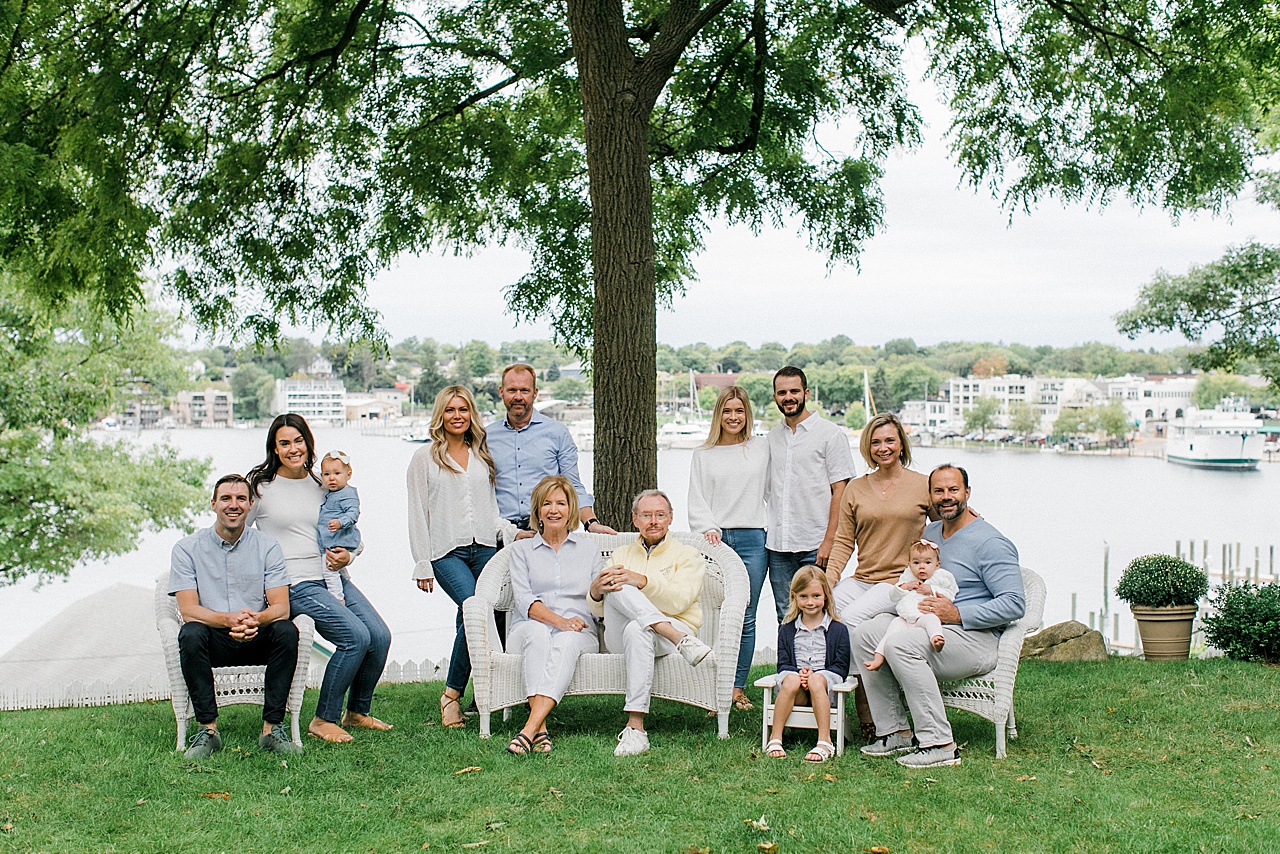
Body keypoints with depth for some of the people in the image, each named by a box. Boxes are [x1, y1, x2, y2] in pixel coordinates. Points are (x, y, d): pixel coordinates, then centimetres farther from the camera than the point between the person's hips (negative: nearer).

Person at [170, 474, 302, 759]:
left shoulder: (267, 547, 3)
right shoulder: (187, 549, 0)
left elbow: (281, 607, -7)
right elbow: (189, 610, -11)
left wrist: (256, 619, -31)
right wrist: (228, 620, -31)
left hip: (257, 640, 1)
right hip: (214, 641, -1)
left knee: (287, 631, -29)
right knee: (191, 633, -32)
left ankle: (272, 728, -24)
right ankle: (207, 729, -26)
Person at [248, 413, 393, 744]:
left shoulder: (322, 484, 14)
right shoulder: (260, 485, 2)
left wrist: (346, 556, -3)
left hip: (333, 577, 5)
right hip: (294, 585, -5)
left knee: (380, 636, -12)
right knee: (356, 636, -23)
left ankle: (357, 712, 12)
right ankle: (323, 720, -8)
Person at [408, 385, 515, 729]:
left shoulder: (482, 456, 18)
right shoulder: (425, 458, 7)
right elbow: (418, 515, 5)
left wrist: (512, 532, 3)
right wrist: (422, 564, -1)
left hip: (484, 547, 4)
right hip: (447, 551, -4)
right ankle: (451, 694, -11)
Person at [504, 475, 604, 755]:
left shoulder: (588, 548, 21)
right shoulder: (522, 549, 16)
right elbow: (524, 599, -1)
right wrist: (558, 620, -18)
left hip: (579, 633, 0)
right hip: (527, 631, 0)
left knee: (567, 641, -36)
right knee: (537, 633, -36)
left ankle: (530, 728, -51)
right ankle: (540, 731, -48)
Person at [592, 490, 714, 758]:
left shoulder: (687, 555, 14)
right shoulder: (621, 554, 24)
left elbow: (679, 601, -6)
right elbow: (599, 611, 14)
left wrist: (642, 581, -21)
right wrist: (596, 592, -11)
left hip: (675, 625, -3)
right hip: (618, 637, 3)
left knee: (636, 630, -38)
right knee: (617, 587, -27)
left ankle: (635, 728, -41)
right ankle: (682, 641, -39)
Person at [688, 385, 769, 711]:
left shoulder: (761, 449, 13)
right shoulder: (703, 455, 12)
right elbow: (696, 502, 8)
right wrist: (708, 528, -8)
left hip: (753, 540, 0)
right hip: (716, 539, 0)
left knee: (745, 617, -1)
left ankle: (738, 687, 8)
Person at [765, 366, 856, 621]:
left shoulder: (830, 433, -2)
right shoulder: (772, 437, 14)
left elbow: (839, 491, -7)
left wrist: (829, 541, -14)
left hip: (815, 546, -5)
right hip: (777, 546, 5)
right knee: (785, 618, 9)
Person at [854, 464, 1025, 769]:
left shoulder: (990, 542, -9)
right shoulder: (929, 533, 16)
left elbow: (1015, 604, -17)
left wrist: (956, 614, -22)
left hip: (976, 639, -8)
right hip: (931, 630, 8)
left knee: (900, 644, -31)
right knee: (864, 633, -10)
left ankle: (940, 745, -27)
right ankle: (896, 732, -7)